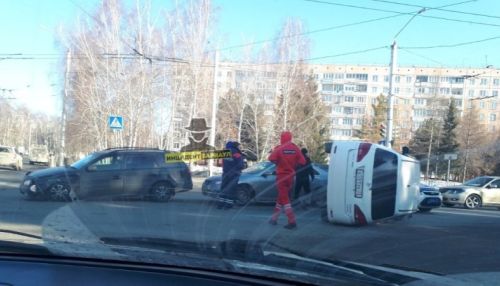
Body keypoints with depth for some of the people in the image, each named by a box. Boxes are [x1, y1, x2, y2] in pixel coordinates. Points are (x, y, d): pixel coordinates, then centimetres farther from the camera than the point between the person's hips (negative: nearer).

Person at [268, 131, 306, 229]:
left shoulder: (279, 148, -10)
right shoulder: (295, 148, -1)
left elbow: (272, 159, -21)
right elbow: (302, 161, -5)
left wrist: (278, 163, -1)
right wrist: (293, 165, 10)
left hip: (281, 175, -5)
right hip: (291, 175, 5)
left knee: (284, 198, -3)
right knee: (281, 196, 17)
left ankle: (292, 221, -13)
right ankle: (274, 218, 25)